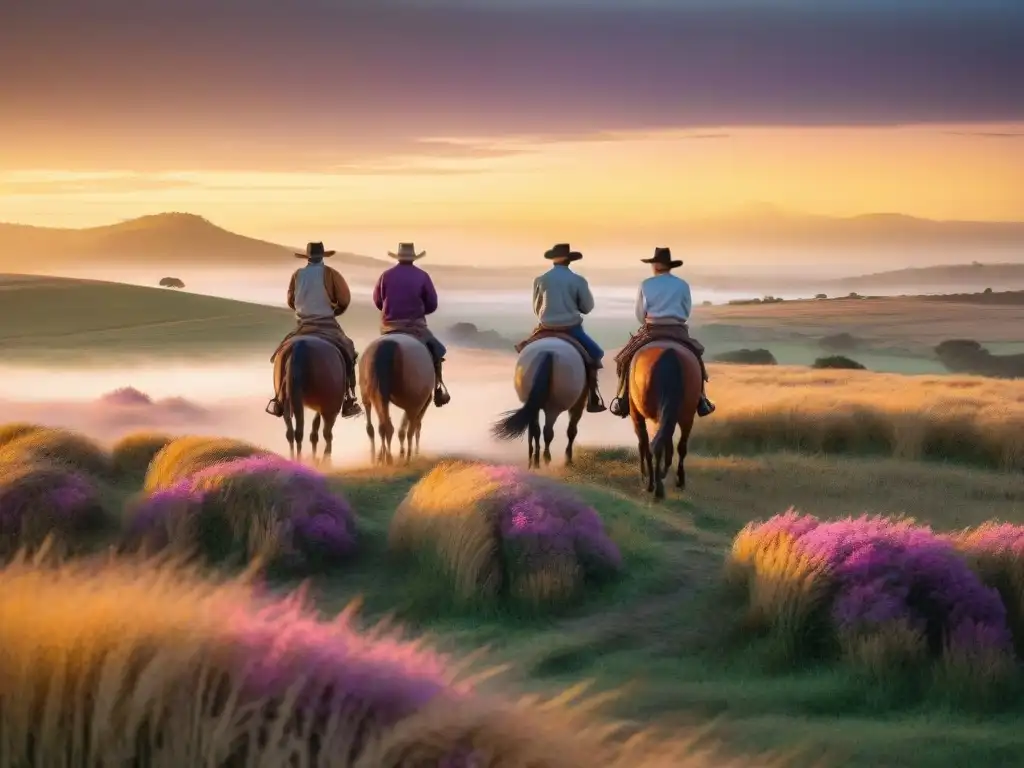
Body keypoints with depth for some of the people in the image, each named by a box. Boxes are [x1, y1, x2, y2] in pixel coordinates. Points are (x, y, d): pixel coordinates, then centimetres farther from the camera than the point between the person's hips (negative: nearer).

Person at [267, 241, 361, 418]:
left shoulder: (297, 274, 2)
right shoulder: (330, 274, -8)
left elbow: (290, 302, 10)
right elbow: (345, 300, -8)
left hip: (302, 325, 3)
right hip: (327, 325, -3)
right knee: (346, 356, 10)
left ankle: (278, 402, 14)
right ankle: (348, 404, 3)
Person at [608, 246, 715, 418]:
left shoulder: (645, 285, 0)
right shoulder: (683, 285, 2)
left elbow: (640, 315, 5)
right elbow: (687, 312, 9)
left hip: (651, 331, -1)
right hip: (678, 331, 1)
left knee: (626, 359, 13)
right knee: (695, 358, 21)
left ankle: (622, 400, 3)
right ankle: (700, 400, 12)